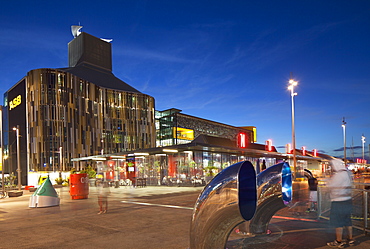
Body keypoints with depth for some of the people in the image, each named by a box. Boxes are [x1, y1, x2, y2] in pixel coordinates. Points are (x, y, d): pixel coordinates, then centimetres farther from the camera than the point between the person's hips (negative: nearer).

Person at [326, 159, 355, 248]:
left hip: (339, 203, -9)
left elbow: (330, 185, -12)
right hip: (348, 201, 9)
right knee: (347, 221, 18)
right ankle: (350, 239, 27)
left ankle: (339, 241, 10)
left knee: (338, 222, 2)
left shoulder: (339, 175, -20)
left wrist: (332, 175, 1)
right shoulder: (347, 173, 8)